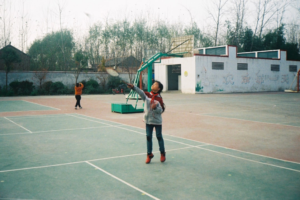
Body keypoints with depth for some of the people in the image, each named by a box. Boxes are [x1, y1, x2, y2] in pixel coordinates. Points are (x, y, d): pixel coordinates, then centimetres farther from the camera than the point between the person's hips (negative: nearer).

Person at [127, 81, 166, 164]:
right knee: (148, 137, 7)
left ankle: (162, 153, 25)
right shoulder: (147, 95, -2)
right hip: (148, 120, 3)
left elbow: (161, 110, -11)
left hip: (157, 121, -3)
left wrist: (155, 107, -29)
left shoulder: (159, 99, -10)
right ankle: (149, 154, 19)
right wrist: (133, 87, -36)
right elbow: (141, 92, -20)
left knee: (159, 137, 9)